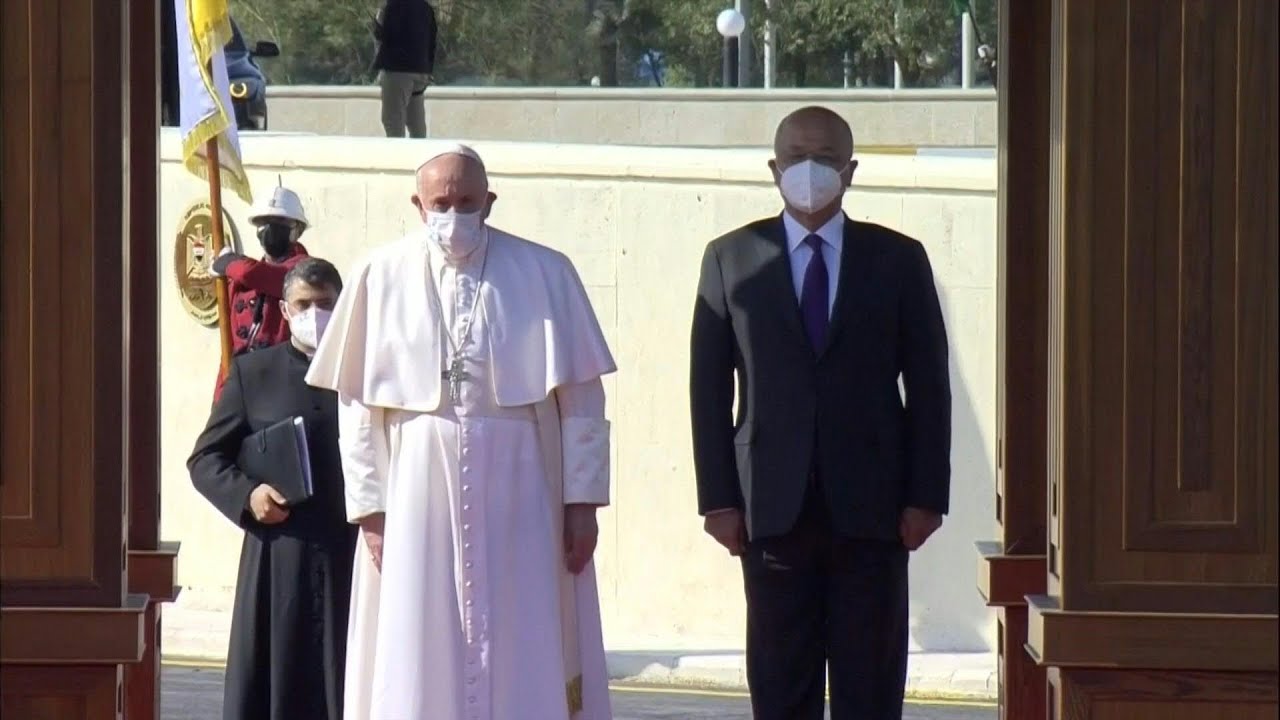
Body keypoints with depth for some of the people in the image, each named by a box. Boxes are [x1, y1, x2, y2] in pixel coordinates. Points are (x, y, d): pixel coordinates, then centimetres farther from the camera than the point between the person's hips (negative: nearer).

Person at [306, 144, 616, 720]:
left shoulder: (544, 275, 0)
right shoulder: (382, 278, 1)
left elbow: (581, 398, 1)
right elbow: (357, 404, 3)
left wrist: (583, 500, -2)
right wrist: (369, 508, -1)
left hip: (516, 491, 0)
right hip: (418, 489, 0)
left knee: (521, 662, 1)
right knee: (419, 661, 1)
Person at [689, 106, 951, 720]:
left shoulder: (898, 259, 7)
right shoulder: (731, 259, 7)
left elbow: (928, 385, 5)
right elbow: (709, 387, 6)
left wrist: (926, 496, -2)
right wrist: (718, 498, -2)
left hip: (870, 506, 0)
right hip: (773, 505, 0)